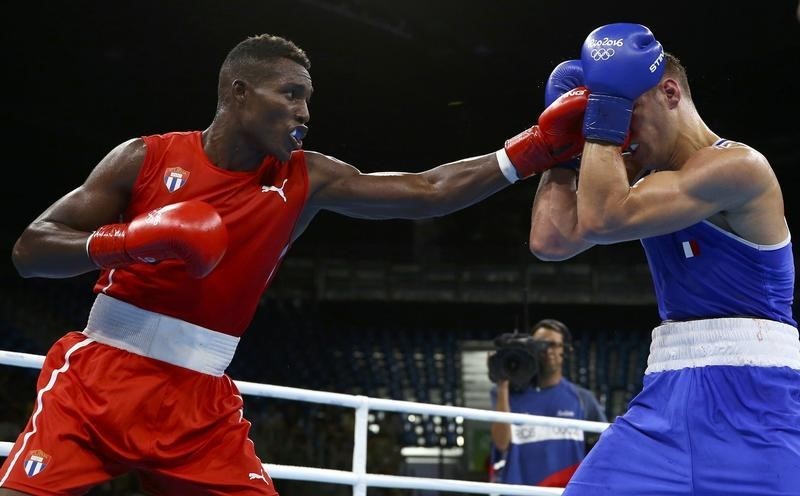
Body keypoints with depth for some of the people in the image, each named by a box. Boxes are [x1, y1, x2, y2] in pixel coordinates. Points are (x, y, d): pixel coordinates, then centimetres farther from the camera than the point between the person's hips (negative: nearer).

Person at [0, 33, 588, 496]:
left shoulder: (306, 180, 2)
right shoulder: (146, 157, -5)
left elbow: (426, 192, -1)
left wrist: (534, 148, -9)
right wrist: (125, 240, -23)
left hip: (200, 402, 3)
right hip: (99, 378, -3)